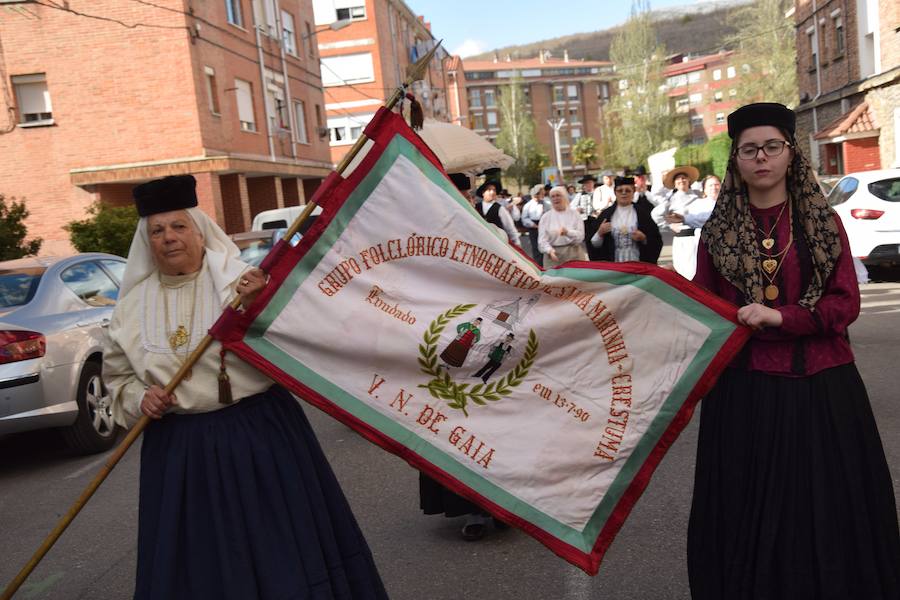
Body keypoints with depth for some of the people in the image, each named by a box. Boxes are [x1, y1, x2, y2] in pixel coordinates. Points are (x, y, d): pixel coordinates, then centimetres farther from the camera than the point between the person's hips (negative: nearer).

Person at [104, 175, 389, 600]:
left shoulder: (242, 278, -3)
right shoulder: (133, 306, 6)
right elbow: (117, 375, 15)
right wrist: (139, 399, -4)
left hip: (260, 433, -2)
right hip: (179, 447, 3)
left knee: (277, 548, 5)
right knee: (196, 562, 10)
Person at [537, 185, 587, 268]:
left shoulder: (575, 215, 6)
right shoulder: (546, 217, 7)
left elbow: (580, 236, -5)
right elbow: (542, 240, -1)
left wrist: (568, 232, -25)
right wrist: (550, 250, -21)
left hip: (573, 254, 0)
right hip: (553, 256, 0)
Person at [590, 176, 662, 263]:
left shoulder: (643, 212, 3)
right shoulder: (605, 214, 5)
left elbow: (657, 241, 3)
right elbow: (594, 245, 4)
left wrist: (644, 238, -14)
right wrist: (600, 233, -14)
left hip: (638, 265, -1)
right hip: (613, 266, 1)